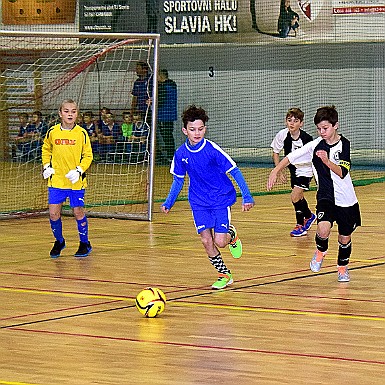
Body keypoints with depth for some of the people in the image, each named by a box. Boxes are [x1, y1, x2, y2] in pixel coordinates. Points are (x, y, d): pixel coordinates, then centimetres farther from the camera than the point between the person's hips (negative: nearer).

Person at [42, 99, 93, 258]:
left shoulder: (81, 133, -4)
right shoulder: (52, 132, 0)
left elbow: (88, 155, 1)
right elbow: (46, 150, 18)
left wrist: (79, 170, -12)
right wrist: (46, 166, 4)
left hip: (76, 181, -2)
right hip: (56, 180, 2)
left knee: (78, 212, 3)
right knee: (54, 213, 0)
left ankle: (85, 243, 22)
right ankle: (59, 242, 24)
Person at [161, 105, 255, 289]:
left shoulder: (213, 150, -19)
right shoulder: (181, 154, -7)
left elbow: (234, 171, -14)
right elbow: (178, 180, 9)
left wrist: (246, 196, -19)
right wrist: (169, 202, 4)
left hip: (221, 198, -3)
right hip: (198, 201, 3)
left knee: (219, 241, -12)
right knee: (206, 241, -6)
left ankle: (231, 234, 25)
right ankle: (224, 275, 14)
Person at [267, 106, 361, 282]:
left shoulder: (344, 144, -8)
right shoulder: (315, 145, -5)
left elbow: (341, 173, -20)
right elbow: (291, 157, 0)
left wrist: (327, 161, -36)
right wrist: (275, 171, -12)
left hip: (346, 201, 1)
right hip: (326, 198, -1)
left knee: (345, 238, 13)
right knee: (323, 229, -28)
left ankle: (342, 267, 44)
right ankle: (321, 251, 7)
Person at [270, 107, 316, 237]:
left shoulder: (307, 139, -28)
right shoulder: (282, 135, -17)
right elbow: (275, 153, -3)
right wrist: (279, 171, -6)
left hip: (305, 170, -5)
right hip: (293, 169, 5)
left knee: (295, 196, -15)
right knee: (299, 197, 18)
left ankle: (300, 225, 1)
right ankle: (309, 216, 46)